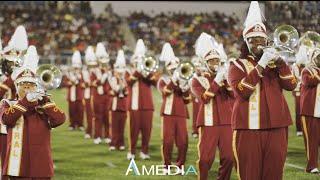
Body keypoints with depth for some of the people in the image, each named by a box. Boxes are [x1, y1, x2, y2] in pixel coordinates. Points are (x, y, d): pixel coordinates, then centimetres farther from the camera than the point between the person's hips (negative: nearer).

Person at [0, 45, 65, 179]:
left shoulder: (45, 105, 12)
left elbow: (60, 119, -7)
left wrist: (44, 100, -11)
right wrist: (26, 101, -18)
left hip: (41, 166, 2)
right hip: (18, 165, -2)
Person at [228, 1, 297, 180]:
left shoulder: (275, 63, 15)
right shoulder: (237, 65, 3)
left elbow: (291, 85, 1)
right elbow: (242, 91, -14)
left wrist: (280, 62, -12)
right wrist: (260, 66, -18)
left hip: (276, 126, 3)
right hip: (249, 128, -3)